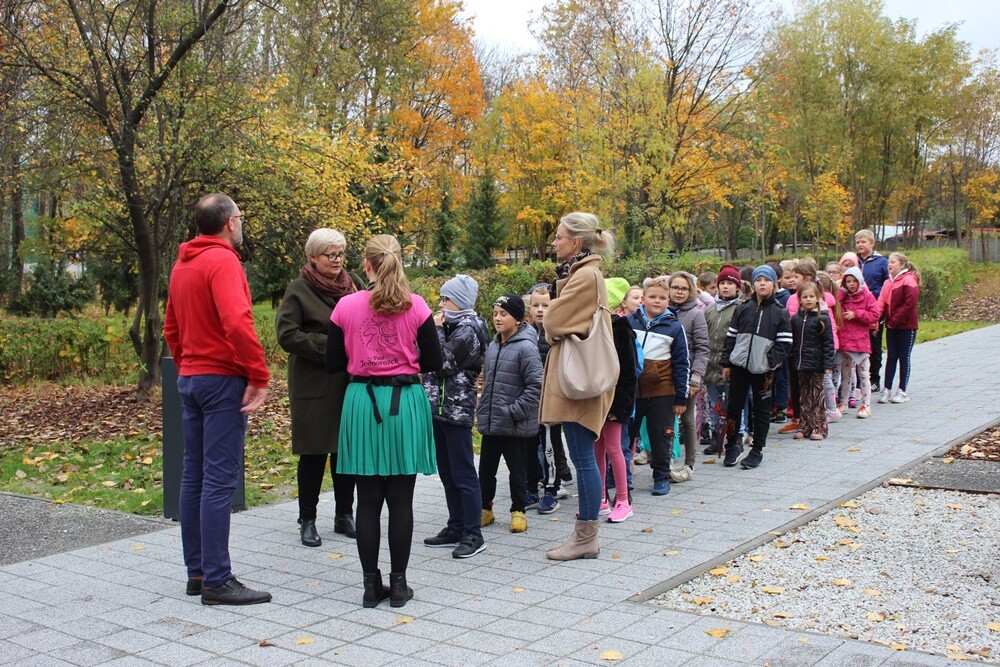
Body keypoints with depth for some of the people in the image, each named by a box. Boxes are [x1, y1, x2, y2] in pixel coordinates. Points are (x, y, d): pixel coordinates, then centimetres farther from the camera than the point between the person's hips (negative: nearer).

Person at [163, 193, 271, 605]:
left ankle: (197, 572, 20)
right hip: (222, 380, -9)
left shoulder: (182, 266, 15)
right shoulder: (222, 261, -13)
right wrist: (260, 377, -21)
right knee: (220, 479, -7)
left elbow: (171, 330, 22)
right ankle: (217, 581, -5)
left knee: (194, 476, 12)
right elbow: (237, 323, -26)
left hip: (189, 379, 9)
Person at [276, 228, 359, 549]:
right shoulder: (299, 290, -5)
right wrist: (328, 345, -17)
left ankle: (344, 515, 24)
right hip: (313, 385, -4)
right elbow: (287, 335, -13)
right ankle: (307, 520, 16)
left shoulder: (352, 284, 9)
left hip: (349, 382, 4)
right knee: (313, 453, 3)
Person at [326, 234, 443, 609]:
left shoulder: (346, 307, -3)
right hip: (405, 402, 0)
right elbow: (434, 362, -2)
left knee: (368, 500, 7)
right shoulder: (416, 306, -5)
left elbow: (334, 364, 2)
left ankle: (372, 585, 12)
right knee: (400, 500, 6)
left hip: (362, 402, 0)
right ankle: (398, 583, 12)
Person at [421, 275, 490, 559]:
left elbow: (445, 363, -17)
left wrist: (435, 330, -10)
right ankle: (455, 529, 21)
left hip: (457, 410, -9)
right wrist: (435, 330, 4)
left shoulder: (467, 329, -11)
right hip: (439, 407, 9)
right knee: (447, 474, 13)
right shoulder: (450, 326, 15)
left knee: (463, 474, -5)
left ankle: (473, 535, 1)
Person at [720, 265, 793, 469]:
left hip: (762, 369, -2)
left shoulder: (780, 313, 1)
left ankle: (757, 450, 17)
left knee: (761, 409, 7)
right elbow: (731, 336, 7)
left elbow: (784, 343, -3)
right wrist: (726, 363, 3)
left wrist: (771, 362, -13)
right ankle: (732, 446, 20)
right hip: (739, 366, 2)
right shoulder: (743, 308, 7)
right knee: (733, 406, 6)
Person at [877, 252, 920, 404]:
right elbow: (882, 303, 4)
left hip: (906, 327, -6)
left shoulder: (908, 280, -12)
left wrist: (895, 320, -18)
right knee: (891, 357, 8)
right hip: (891, 327, 6)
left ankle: (902, 391, 11)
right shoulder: (889, 282, 11)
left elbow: (910, 303, -20)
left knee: (904, 358, 3)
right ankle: (886, 390, 12)